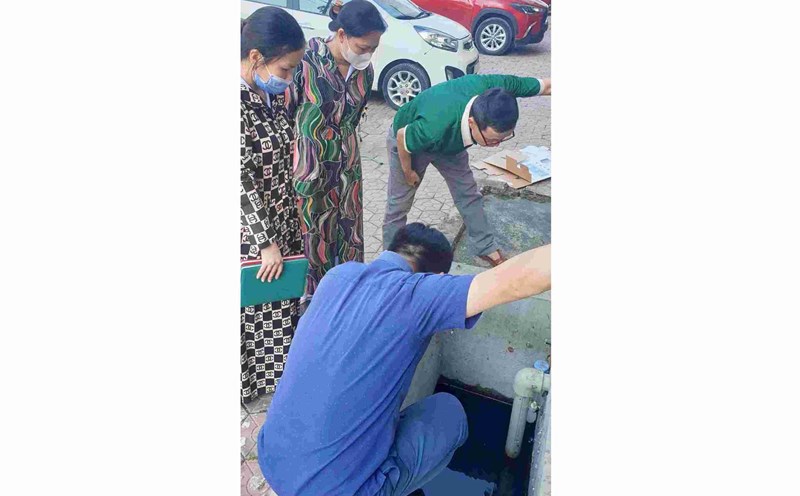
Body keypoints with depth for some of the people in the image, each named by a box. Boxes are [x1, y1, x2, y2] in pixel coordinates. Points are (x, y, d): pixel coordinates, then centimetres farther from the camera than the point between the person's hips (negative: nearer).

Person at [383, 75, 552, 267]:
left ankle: (486, 248, 25)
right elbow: (401, 137, -26)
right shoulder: (434, 128, -48)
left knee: (468, 194, 8)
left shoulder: (497, 87, -37)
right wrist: (408, 172, -10)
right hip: (408, 139, -4)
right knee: (398, 205, 7)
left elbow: (545, 85, -21)